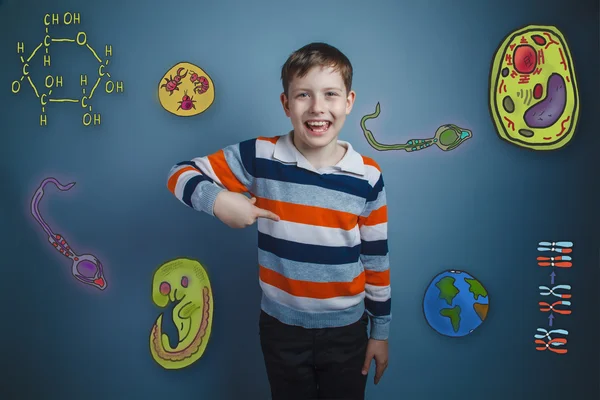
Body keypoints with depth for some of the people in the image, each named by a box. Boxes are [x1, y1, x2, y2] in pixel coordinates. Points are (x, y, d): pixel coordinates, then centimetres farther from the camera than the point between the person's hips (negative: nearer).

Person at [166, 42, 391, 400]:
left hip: (346, 330, 1)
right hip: (282, 328, 0)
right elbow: (182, 175, -6)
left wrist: (381, 330, 4)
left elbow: (376, 259, -2)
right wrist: (219, 199, -26)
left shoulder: (367, 176, -10)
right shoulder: (260, 157, -13)